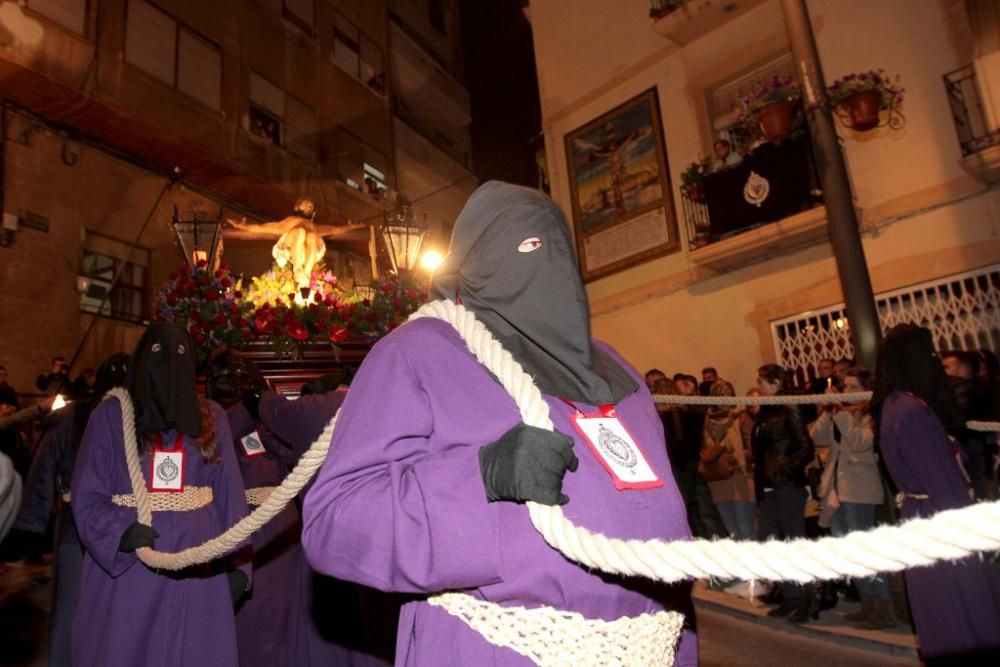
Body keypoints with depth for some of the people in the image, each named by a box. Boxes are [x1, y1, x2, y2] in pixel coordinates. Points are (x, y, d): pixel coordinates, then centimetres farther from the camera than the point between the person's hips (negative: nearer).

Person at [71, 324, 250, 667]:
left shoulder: (212, 417, 6)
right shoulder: (111, 415, 0)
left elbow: (229, 494, 3)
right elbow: (86, 496, -3)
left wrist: (236, 563, -2)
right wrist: (120, 532, -21)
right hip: (127, 565, -1)